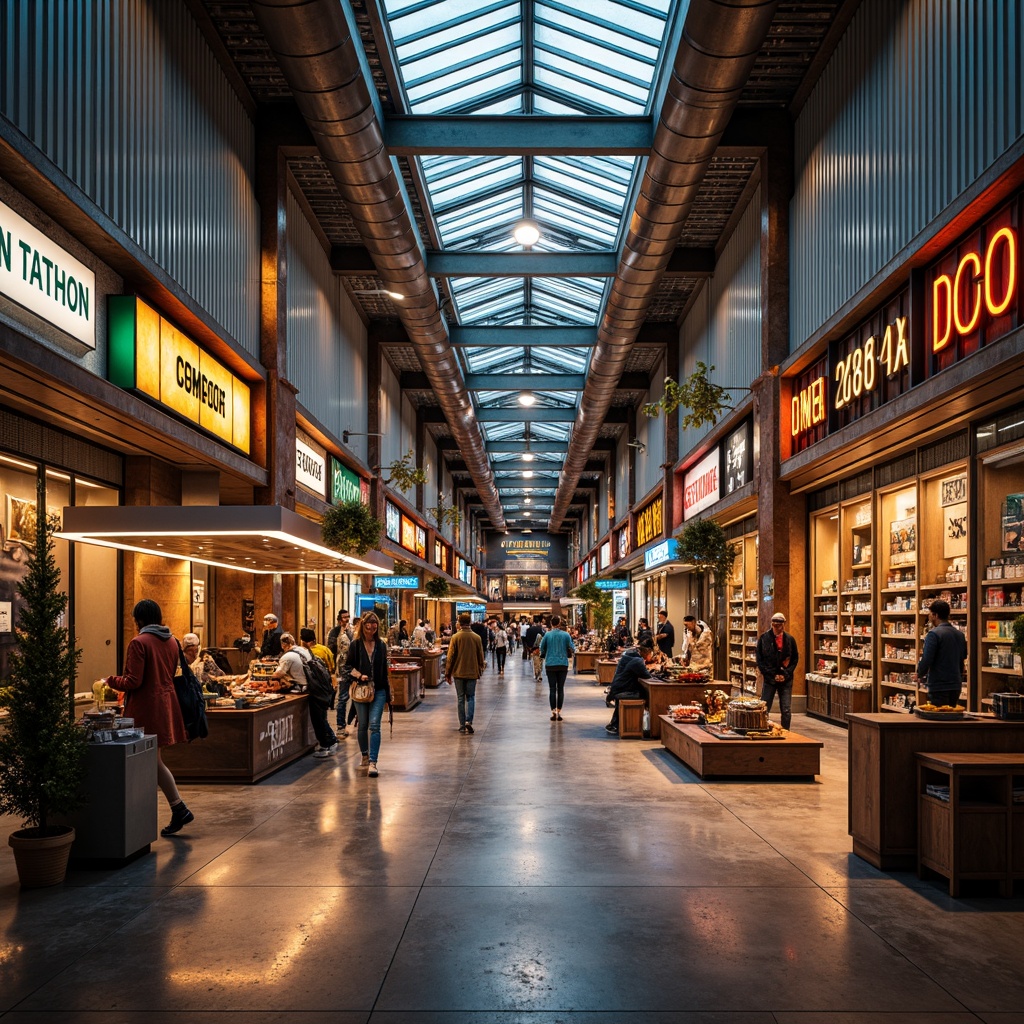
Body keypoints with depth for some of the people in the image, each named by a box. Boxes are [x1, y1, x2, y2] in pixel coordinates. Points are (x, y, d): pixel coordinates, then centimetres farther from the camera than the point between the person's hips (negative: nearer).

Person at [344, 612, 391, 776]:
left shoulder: (381, 645, 7)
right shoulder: (355, 645, 1)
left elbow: (385, 669, 12)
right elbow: (349, 666, 1)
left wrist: (389, 693, 13)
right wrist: (359, 675, -18)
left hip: (378, 690, 0)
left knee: (374, 725, -10)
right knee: (362, 725, 10)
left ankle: (372, 763, -14)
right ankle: (365, 756, 30)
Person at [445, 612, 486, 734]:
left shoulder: (456, 637, -9)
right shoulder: (477, 637, -4)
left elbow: (451, 656, -6)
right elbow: (481, 656, 3)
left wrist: (448, 673, 3)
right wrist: (480, 670, 18)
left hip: (459, 673, -1)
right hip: (472, 672, 1)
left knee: (461, 699, 8)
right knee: (471, 697, 10)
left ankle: (462, 725, 10)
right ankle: (468, 721, -7)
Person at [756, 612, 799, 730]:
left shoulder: (790, 640, 4)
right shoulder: (764, 638, -3)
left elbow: (795, 659, 8)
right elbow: (760, 660, -2)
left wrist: (786, 674, -5)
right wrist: (773, 675, -8)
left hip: (786, 680, 2)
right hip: (769, 679, -1)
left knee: (786, 710, 3)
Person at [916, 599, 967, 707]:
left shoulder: (933, 634, -15)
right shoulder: (960, 634, 10)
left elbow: (926, 660, -18)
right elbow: (963, 657, 18)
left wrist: (920, 675, -1)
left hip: (938, 687, -8)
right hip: (956, 686, 8)